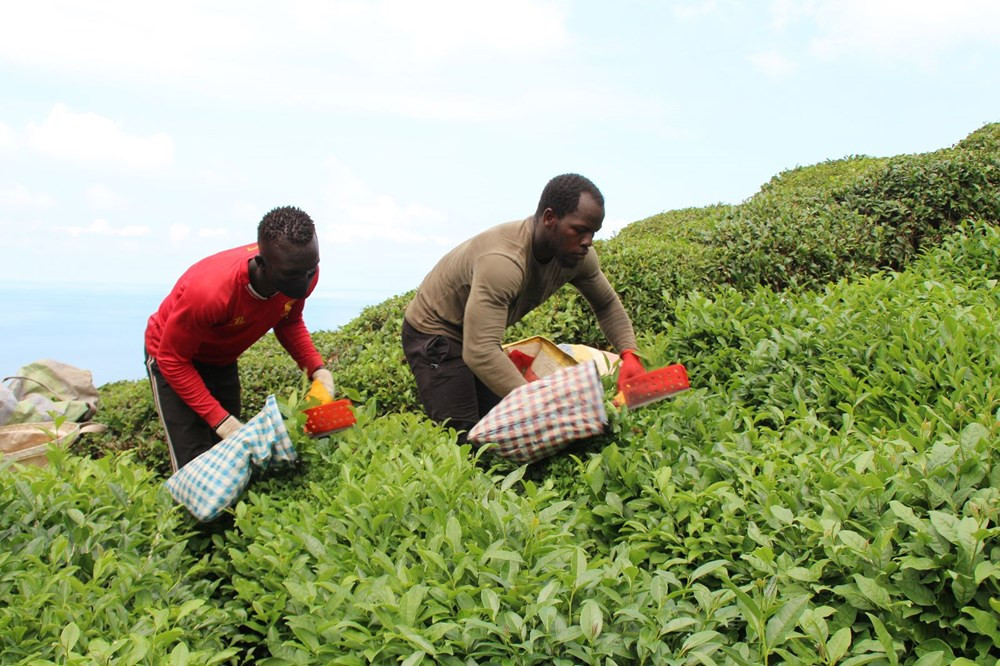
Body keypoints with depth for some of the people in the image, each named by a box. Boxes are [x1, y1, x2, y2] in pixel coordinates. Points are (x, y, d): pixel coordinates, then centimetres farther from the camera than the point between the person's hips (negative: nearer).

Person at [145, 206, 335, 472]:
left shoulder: (302, 272, -25)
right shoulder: (209, 290, -42)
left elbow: (289, 321, -1)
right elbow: (173, 359, -26)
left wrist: (316, 367, -17)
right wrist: (221, 420, -30)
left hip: (223, 358, 6)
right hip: (175, 358, -6)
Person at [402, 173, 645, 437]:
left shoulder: (578, 255, -14)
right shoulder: (503, 261, -39)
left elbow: (607, 305, 4)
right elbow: (479, 352, -45)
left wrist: (629, 354, -14)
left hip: (481, 333, 8)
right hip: (433, 334, -8)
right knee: (464, 441, -12)